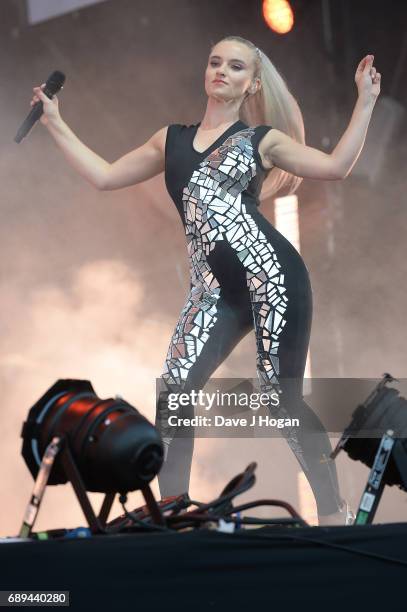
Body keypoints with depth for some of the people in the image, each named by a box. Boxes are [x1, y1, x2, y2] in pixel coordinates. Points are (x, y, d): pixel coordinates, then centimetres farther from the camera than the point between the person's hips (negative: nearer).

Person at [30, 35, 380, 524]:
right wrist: (55, 123, 24)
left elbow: (336, 166, 3)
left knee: (281, 396, -5)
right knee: (173, 389, -11)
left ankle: (332, 515, 5)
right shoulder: (172, 139, 20)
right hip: (216, 287, 4)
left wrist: (365, 102, 0)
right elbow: (104, 176, 23)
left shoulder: (262, 139, 10)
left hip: (272, 274, -3)